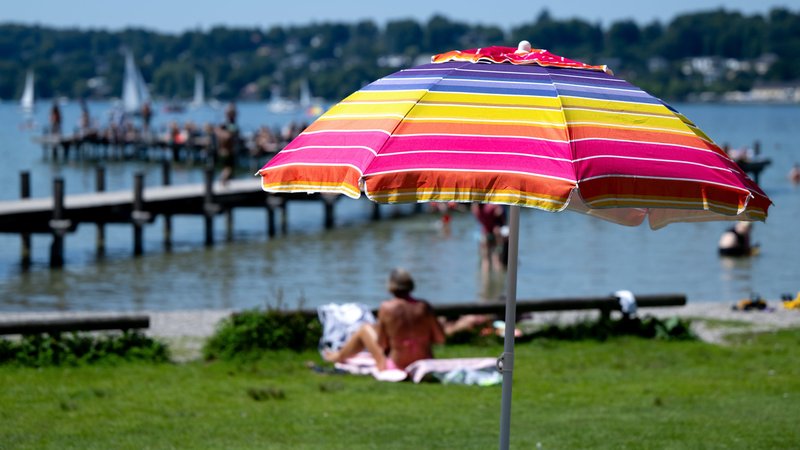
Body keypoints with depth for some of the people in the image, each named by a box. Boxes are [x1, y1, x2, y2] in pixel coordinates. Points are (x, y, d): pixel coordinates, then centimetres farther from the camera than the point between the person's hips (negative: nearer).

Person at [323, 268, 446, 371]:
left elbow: (382, 344, -8)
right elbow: (440, 339, -2)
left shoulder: (386, 308, -15)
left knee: (365, 329, 20)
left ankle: (339, 356, 49)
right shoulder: (424, 307, -9)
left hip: (396, 367, -3)